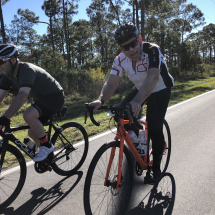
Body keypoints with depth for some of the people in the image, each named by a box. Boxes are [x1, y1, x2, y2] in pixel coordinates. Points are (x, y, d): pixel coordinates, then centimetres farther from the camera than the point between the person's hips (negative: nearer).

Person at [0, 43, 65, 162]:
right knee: (32, 132, 7)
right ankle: (49, 154, 30)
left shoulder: (26, 70, -28)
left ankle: (46, 146, -11)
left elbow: (22, 96, -42)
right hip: (41, 99, 9)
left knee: (28, 115, -32)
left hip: (54, 97, -9)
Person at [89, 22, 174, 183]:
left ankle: (156, 168, 5)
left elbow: (153, 77, -48)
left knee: (155, 129, -17)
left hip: (161, 90, -5)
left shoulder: (152, 50, -32)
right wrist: (101, 100, -47)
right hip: (140, 89, 5)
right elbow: (111, 83, -27)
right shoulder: (120, 60, -18)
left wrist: (137, 101, -63)